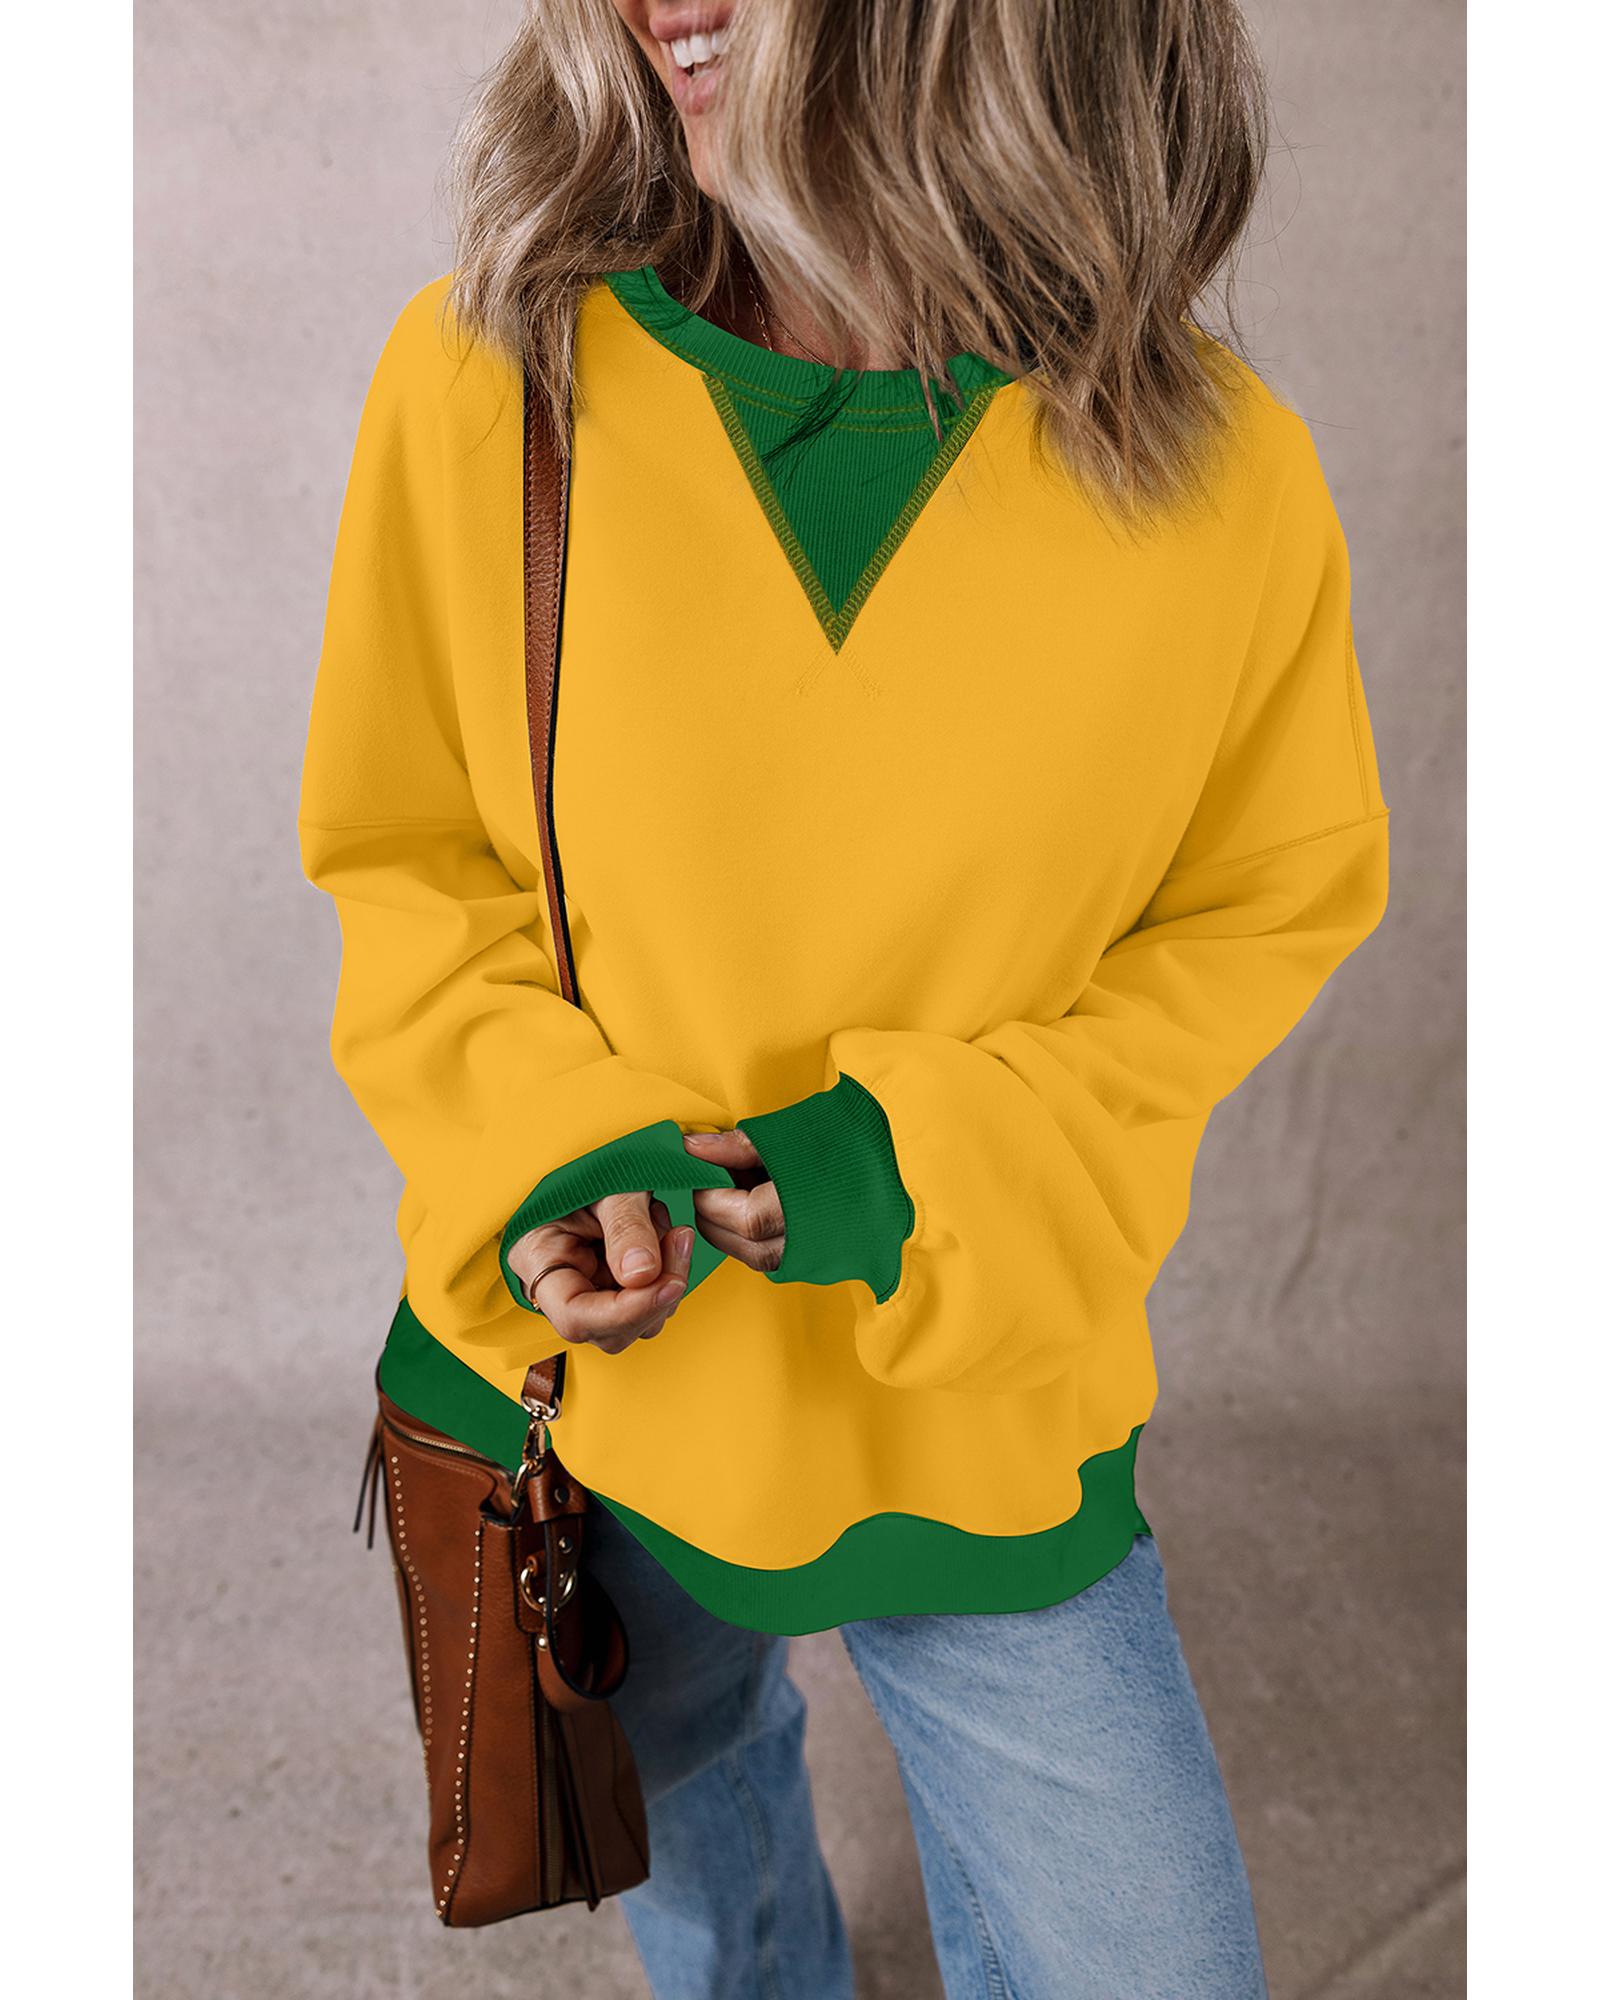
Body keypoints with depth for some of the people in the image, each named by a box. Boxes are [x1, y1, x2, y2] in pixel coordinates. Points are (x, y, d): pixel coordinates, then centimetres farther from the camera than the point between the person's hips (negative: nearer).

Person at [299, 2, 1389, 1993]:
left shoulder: (1219, 468, -14)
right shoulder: (482, 376, -12)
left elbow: (1274, 903, -2)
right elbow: (404, 850, -2)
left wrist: (947, 1156, -17)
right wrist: (538, 1146, -19)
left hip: (981, 1401, 0)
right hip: (576, 1339, 2)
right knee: (684, 1800, 29)